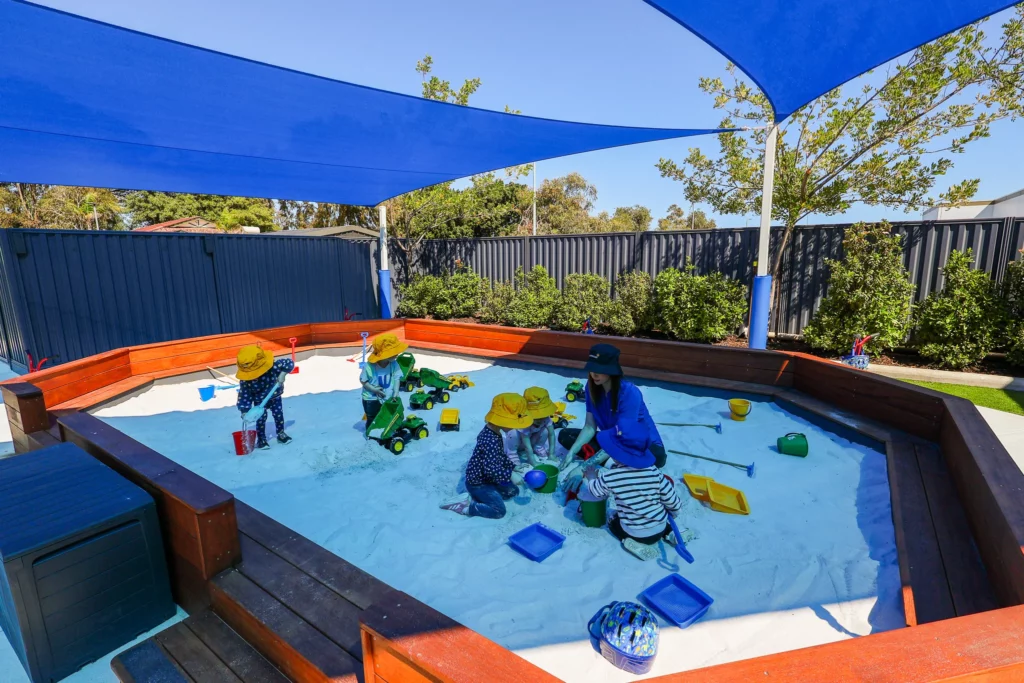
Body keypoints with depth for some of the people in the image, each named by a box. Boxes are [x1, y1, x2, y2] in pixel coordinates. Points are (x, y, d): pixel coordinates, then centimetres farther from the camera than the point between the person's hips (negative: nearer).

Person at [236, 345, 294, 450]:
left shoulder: (273, 367, -34)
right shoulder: (245, 380, -27)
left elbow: (289, 363, -31)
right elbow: (244, 395, -19)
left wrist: (282, 374, -44)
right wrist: (244, 410, -20)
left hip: (274, 397, 0)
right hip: (259, 401, 0)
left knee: (279, 414, 5)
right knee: (261, 418, -4)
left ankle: (281, 434, 23)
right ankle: (261, 439, 11)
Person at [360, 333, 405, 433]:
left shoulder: (394, 364, -15)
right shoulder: (369, 366, -25)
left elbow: (397, 378, -12)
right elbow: (363, 380, -13)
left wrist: (395, 393, -21)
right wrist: (373, 389, -22)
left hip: (388, 398, 3)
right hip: (371, 399, -3)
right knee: (372, 419, 15)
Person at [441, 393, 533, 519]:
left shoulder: (493, 432, -1)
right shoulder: (491, 441, -34)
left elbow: (500, 456, 13)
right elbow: (492, 469, -36)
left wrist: (513, 467, 4)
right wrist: (510, 475, -25)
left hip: (487, 478, 10)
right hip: (478, 482, -10)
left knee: (513, 491, 18)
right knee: (499, 511, -11)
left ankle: (478, 497, 13)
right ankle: (466, 506, -3)